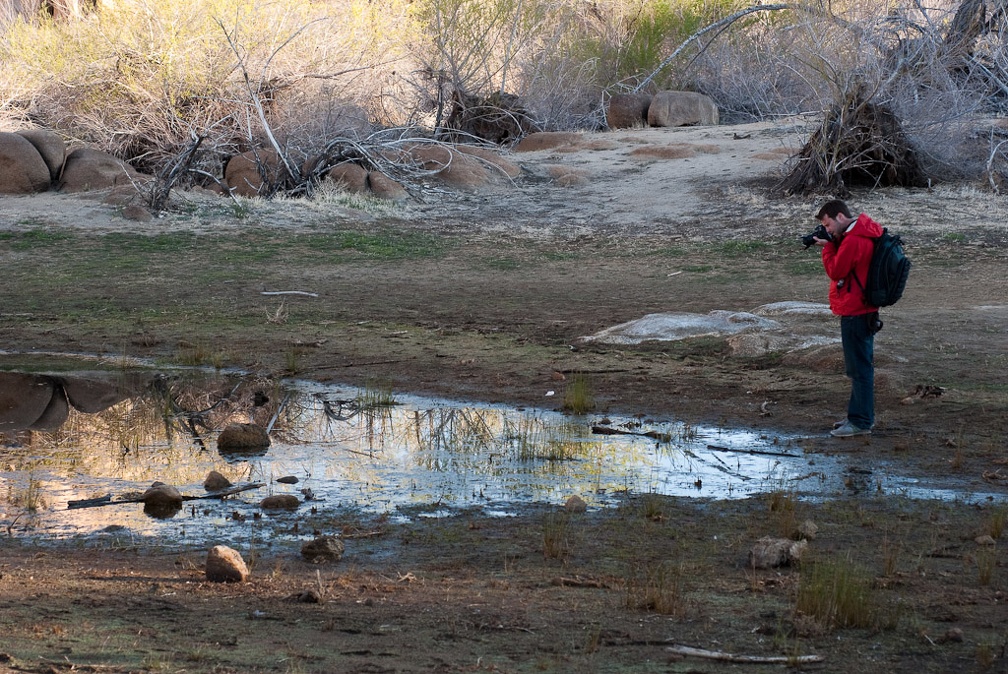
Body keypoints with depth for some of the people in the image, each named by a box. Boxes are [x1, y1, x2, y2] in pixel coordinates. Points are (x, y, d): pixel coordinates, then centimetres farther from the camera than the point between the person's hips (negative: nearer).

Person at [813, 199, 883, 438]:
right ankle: (862, 415, 28)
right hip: (863, 309, 11)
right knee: (861, 365, 18)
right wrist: (832, 244, 3)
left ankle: (861, 422, -1)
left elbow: (836, 271, -17)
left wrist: (828, 246, -6)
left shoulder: (853, 241, -21)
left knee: (859, 367, -5)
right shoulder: (866, 233, 11)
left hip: (855, 313, -11)